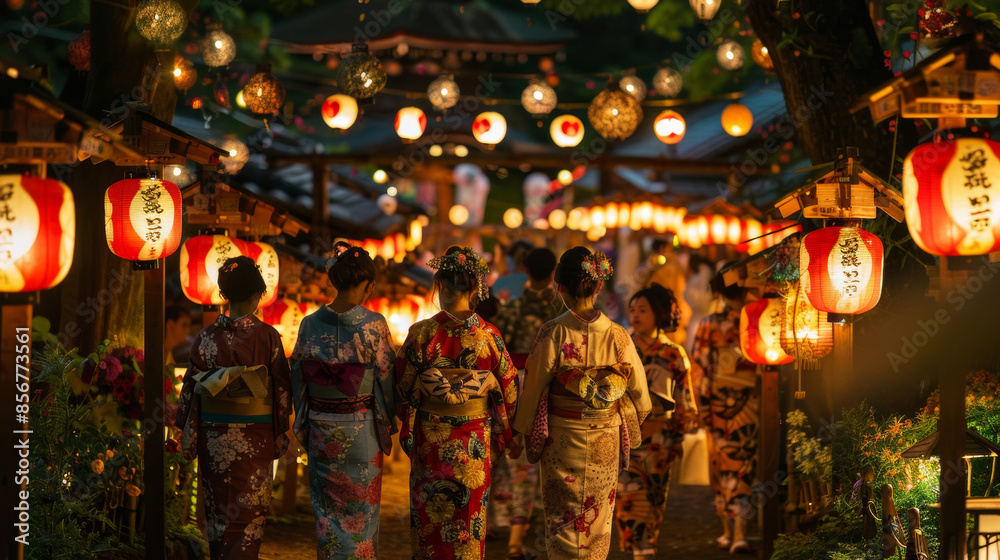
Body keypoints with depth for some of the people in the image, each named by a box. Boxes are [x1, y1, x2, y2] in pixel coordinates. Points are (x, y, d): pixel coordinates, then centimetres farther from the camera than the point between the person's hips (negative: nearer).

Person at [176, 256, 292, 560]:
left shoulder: (207, 337, -3)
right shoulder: (267, 336, -8)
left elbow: (191, 388, -1)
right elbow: (282, 388, -5)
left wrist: (188, 434, 8)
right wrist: (281, 433, 5)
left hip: (214, 435, 2)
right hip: (255, 437, -2)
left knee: (218, 509, 15)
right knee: (249, 512, 5)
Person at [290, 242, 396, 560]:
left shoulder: (310, 324, -4)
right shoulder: (373, 325, -14)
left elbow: (298, 378, 3)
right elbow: (386, 379, -7)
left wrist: (303, 426, 14)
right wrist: (388, 424, 7)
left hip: (321, 430, 3)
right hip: (362, 428, -3)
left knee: (327, 509, 13)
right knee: (361, 509, 10)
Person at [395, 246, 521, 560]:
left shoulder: (422, 333, -14)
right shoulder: (489, 335, -11)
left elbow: (404, 387, -6)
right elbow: (508, 390, -3)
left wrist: (407, 429, 10)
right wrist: (510, 437, 9)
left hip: (431, 437, -1)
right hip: (474, 439, 1)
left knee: (429, 514, 15)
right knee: (470, 513, 15)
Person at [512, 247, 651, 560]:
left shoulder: (553, 334, -16)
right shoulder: (618, 336, -8)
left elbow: (533, 389, -8)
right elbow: (639, 396, 0)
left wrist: (525, 433, 9)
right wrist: (625, 431, 18)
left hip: (562, 440, -2)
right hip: (605, 443, 2)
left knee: (562, 521, 9)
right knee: (598, 520, 17)